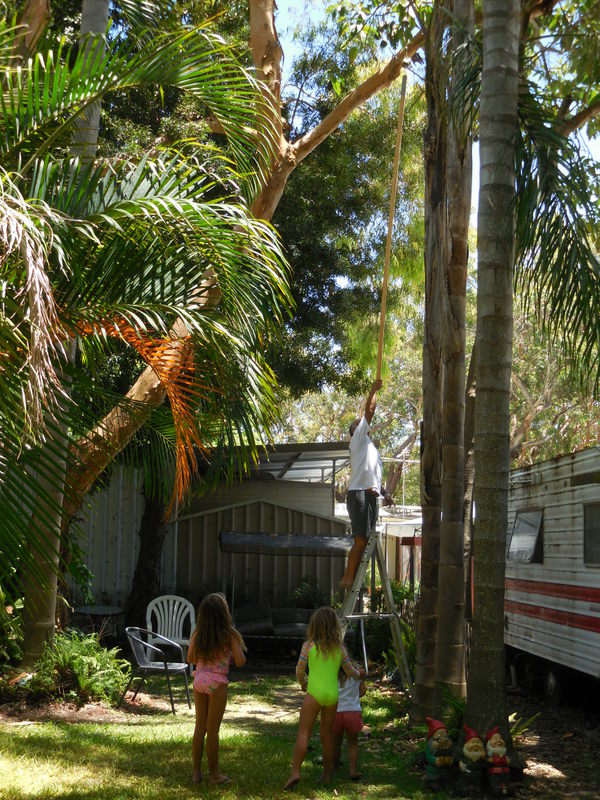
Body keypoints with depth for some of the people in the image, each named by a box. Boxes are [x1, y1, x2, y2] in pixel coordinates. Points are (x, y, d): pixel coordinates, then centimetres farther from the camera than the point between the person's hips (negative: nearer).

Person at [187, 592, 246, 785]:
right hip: (217, 682, -4)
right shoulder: (229, 634, -11)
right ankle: (214, 773, 14)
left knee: (200, 726, 15)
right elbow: (240, 661, -14)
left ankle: (196, 771, 21)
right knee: (213, 729, 4)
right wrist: (235, 653, 7)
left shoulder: (198, 633, 1)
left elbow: (190, 658, 8)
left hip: (199, 680, 4)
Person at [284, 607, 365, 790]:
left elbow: (299, 671, 5)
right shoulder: (339, 648, 6)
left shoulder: (309, 645, -3)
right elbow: (350, 671, 18)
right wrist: (359, 674, 41)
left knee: (303, 733, -5)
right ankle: (327, 774, 21)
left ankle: (295, 771, -19)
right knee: (327, 735, 15)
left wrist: (303, 684, 27)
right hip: (333, 694, 4)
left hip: (314, 693, -4)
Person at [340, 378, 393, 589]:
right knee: (361, 539, -15)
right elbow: (369, 410, -2)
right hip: (359, 494, -9)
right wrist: (374, 389, 7)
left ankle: (352, 578, 6)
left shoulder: (371, 447, 30)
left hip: (371, 495, 9)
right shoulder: (358, 440, 5)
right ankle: (348, 578, -15)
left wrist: (385, 493, 17)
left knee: (364, 540, 5)